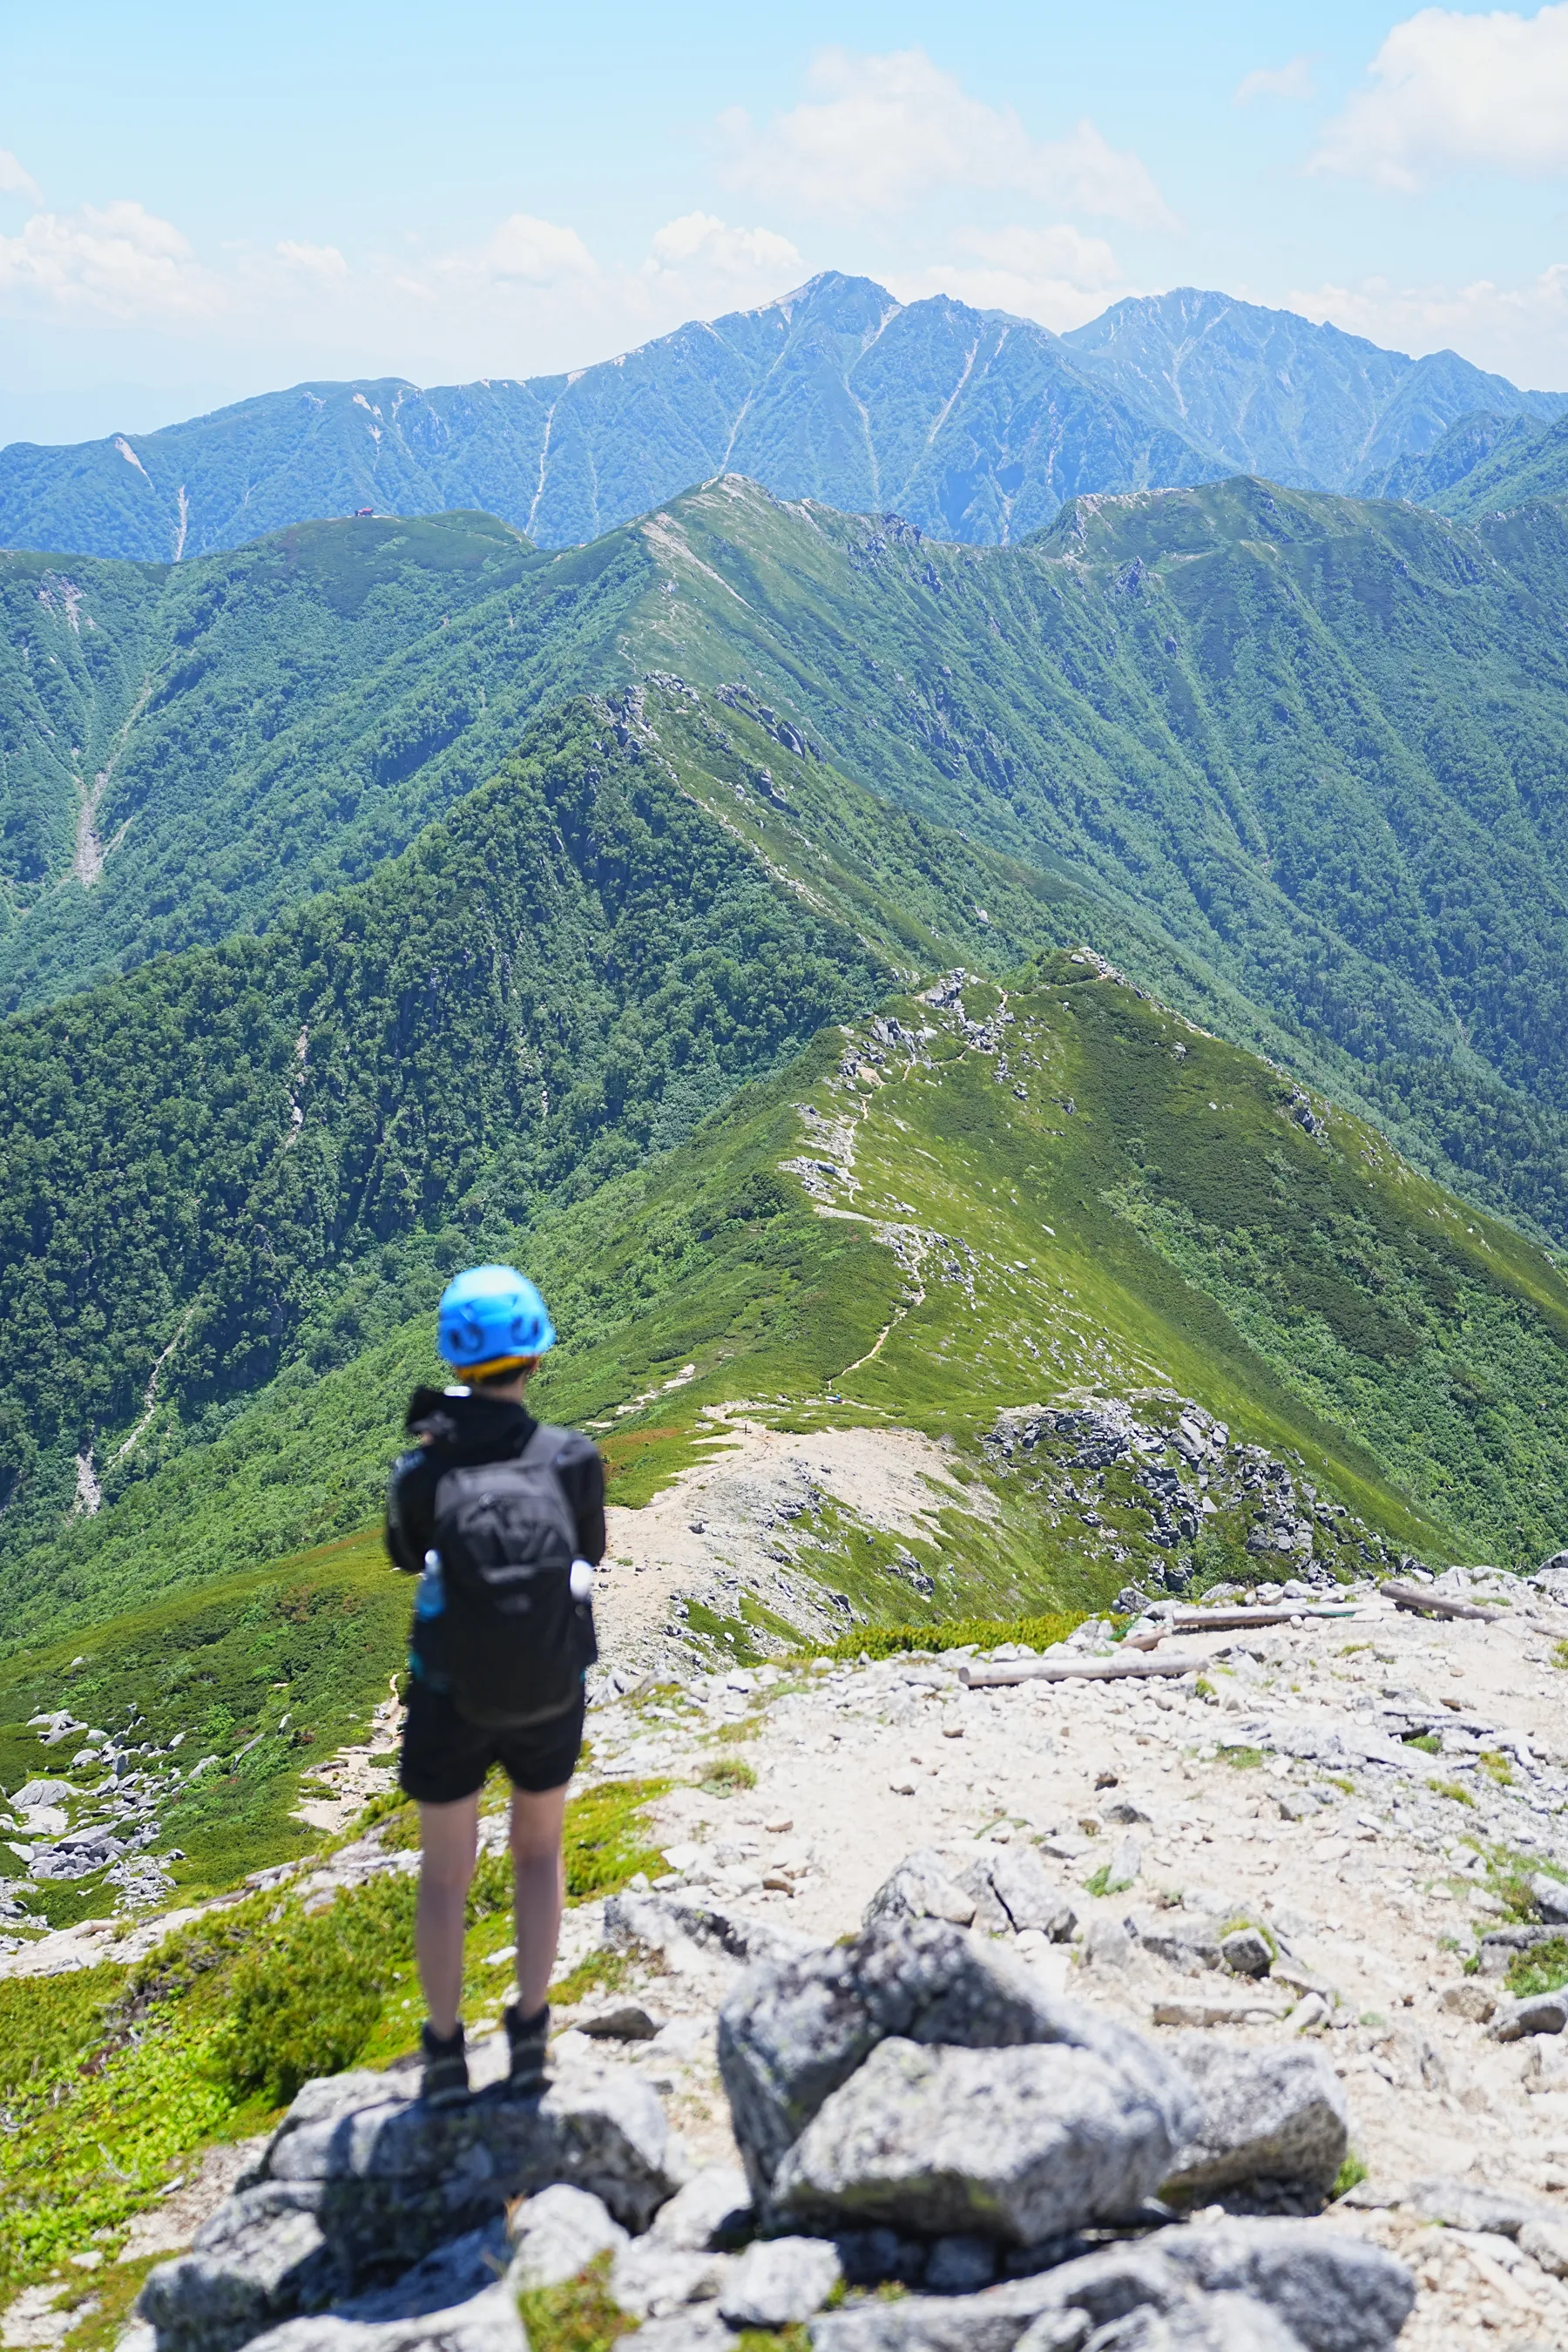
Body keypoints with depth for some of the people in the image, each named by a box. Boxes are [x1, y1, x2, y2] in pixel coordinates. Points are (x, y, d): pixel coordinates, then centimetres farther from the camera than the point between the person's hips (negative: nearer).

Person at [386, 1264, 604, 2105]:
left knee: (444, 1872, 21)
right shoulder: (572, 1459, -20)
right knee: (539, 1851, 27)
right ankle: (530, 2037, 29)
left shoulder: (421, 1474, -22)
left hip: (451, 1698, -1)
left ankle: (445, 2054, 30)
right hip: (551, 1697, 1)